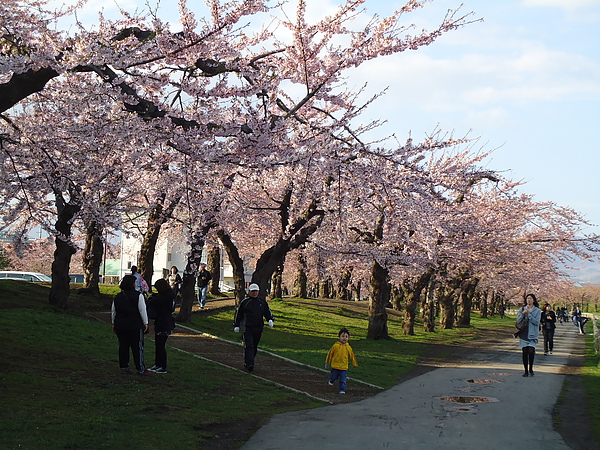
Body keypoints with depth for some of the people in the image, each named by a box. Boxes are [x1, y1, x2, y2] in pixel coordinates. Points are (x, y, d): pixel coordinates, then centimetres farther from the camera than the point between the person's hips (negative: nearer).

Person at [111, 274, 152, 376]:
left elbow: (113, 311, 15)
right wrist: (145, 323, -2)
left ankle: (124, 367, 13)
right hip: (135, 326, -5)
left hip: (120, 325, 5)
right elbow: (142, 311, -10)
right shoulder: (138, 295, -9)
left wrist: (114, 324, 24)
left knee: (123, 346, 11)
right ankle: (141, 369, 1)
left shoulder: (118, 296, 9)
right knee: (138, 347, 0)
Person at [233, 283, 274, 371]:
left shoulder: (262, 302, 12)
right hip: (247, 328, -4)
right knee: (249, 346, -14)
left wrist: (270, 320, -1)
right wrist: (236, 325, 8)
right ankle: (249, 364, -19)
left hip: (258, 328, 4)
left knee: (254, 347, 10)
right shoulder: (244, 302, 2)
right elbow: (238, 314, 9)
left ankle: (247, 363, 24)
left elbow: (268, 312, 18)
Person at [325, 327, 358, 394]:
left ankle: (342, 390, 12)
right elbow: (330, 354, 2)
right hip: (335, 366, -1)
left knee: (343, 380, 0)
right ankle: (331, 381, 47)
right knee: (334, 377, 15)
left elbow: (352, 356, 11)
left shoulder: (348, 347, -2)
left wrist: (355, 364, 17)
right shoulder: (335, 346, -9)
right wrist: (327, 363, 10)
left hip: (344, 367, 1)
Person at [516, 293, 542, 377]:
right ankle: (526, 371, 9)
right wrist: (523, 313, -12)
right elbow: (518, 321, 3)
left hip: (532, 334, -2)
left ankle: (531, 369, 4)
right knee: (525, 352, 1)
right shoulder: (522, 309, 11)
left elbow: (536, 322, -9)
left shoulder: (537, 310, 3)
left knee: (531, 351, -15)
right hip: (524, 333, 2)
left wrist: (529, 314, -14)